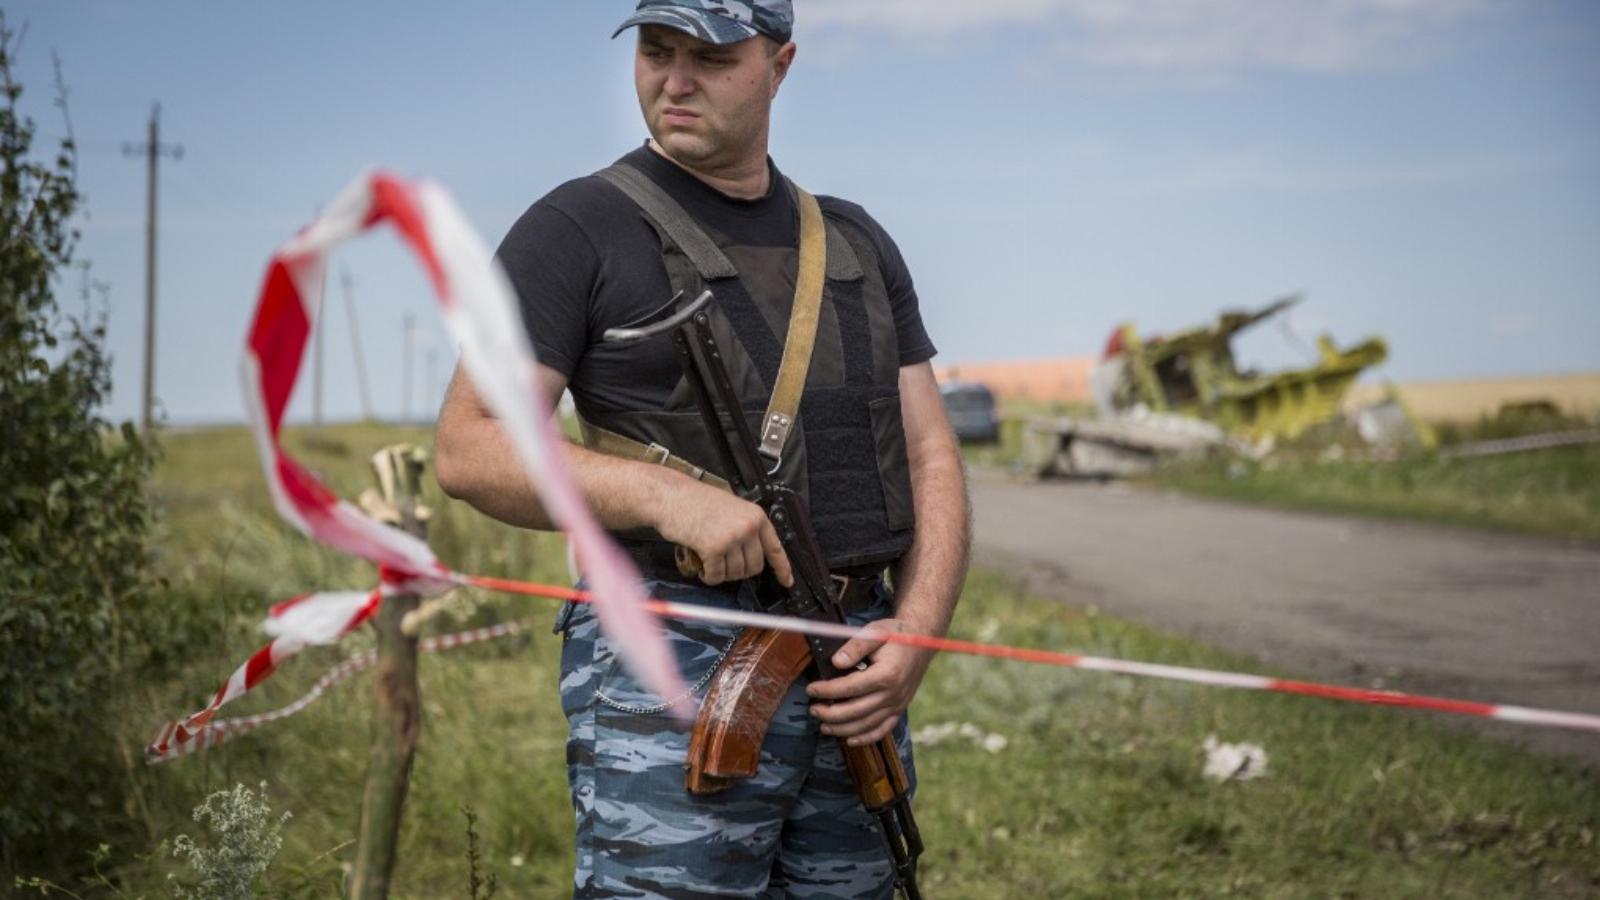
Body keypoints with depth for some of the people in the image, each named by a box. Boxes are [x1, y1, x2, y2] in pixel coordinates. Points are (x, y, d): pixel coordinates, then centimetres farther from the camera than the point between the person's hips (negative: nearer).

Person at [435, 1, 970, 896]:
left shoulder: (859, 244, 15)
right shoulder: (579, 229, 0)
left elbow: (931, 460, 12)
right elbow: (467, 450, -7)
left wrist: (916, 636, -5)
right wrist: (666, 494, -21)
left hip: (849, 679, 5)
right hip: (674, 670, -5)